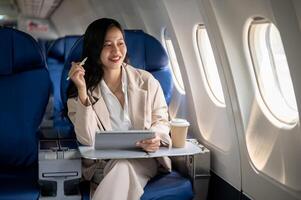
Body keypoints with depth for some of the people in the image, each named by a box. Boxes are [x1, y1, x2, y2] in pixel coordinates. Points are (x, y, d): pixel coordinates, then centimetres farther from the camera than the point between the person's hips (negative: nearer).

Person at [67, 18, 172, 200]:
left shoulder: (146, 81, 3)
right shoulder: (83, 89, -1)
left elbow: (161, 120, 7)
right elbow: (87, 140, -10)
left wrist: (156, 136, -18)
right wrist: (82, 91, -19)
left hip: (142, 159, 1)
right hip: (103, 163, 0)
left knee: (123, 168, -33)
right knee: (122, 167, -34)